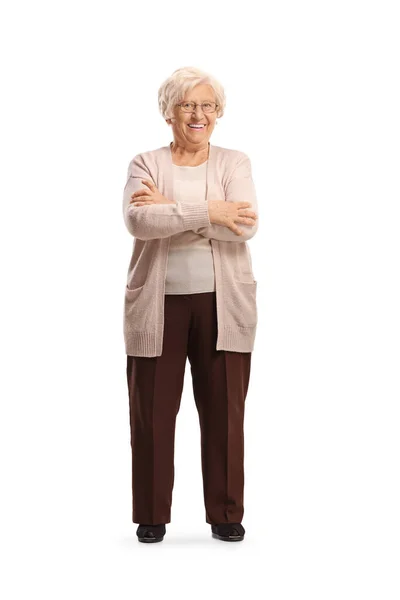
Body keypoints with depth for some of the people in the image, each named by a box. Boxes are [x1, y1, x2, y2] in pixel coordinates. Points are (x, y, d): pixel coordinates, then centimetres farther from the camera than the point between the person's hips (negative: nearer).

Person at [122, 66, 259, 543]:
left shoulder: (234, 163, 8)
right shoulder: (145, 163, 6)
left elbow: (244, 226, -11)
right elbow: (138, 221, -14)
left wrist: (170, 208, -13)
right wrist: (207, 211, -19)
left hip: (221, 304, 0)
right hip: (158, 305, 0)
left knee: (224, 410, 4)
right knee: (152, 411, 4)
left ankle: (226, 514, 16)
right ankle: (152, 516, 16)